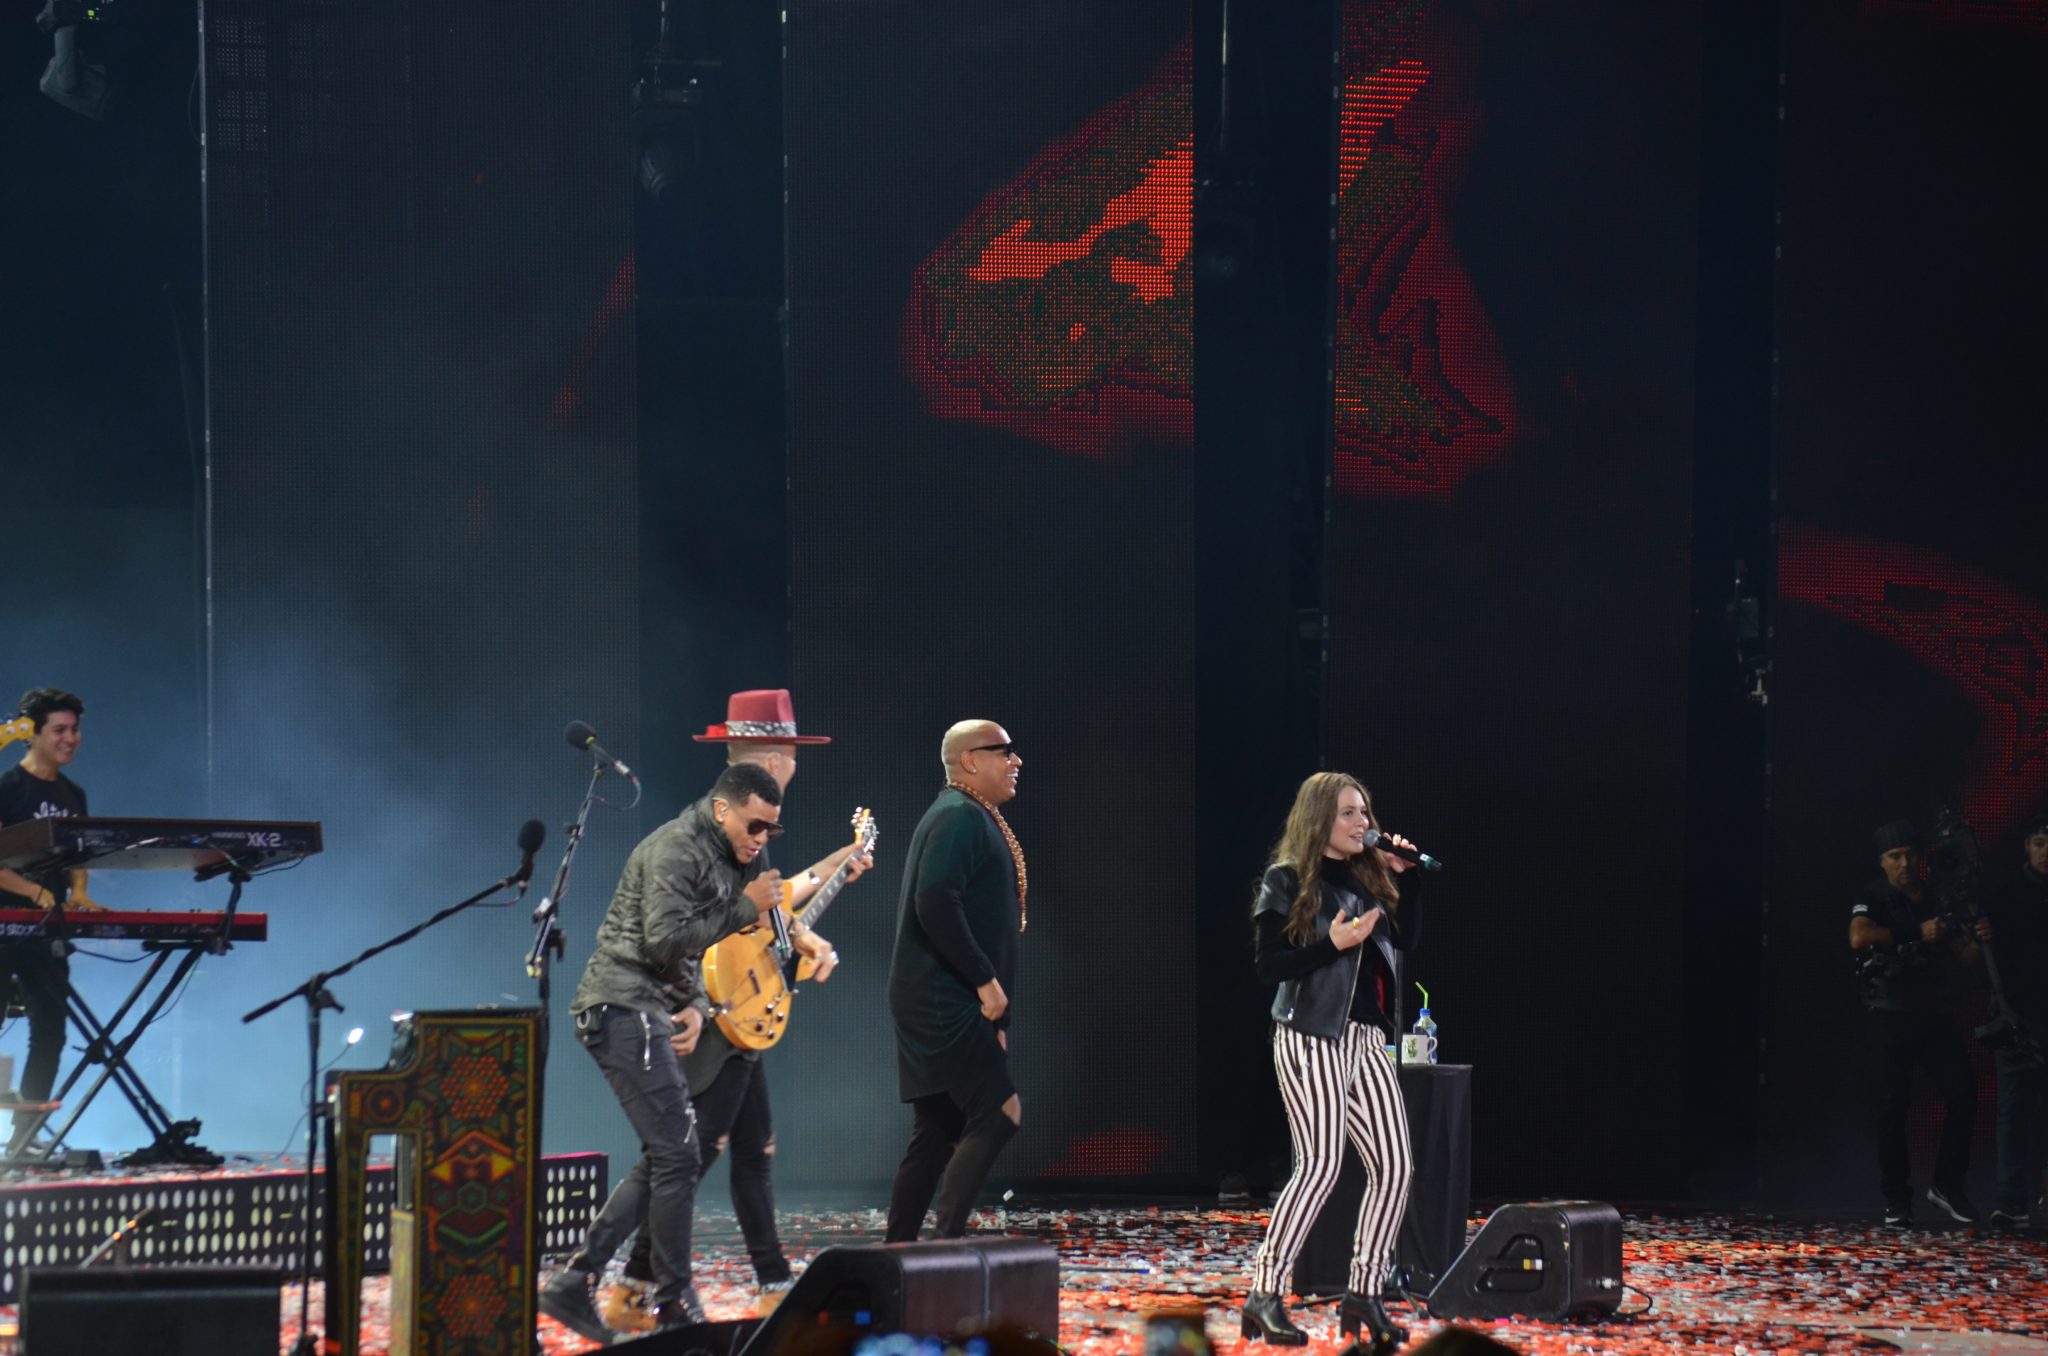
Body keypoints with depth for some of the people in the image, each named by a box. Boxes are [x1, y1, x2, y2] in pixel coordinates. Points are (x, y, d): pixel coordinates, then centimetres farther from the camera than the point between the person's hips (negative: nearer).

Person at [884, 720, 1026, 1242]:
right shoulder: (960, 817, -11)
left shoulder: (973, 818, 21)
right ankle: (947, 1244, -18)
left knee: (939, 1136, 10)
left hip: (938, 1005, 11)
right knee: (998, 1112, -15)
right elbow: (935, 903, -24)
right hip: (946, 1001, -11)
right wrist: (986, 980, -20)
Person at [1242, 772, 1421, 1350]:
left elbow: (1407, 939, 12)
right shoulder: (1286, 881, -4)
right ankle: (1264, 1297, -10)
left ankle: (1362, 1295, 10)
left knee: (1394, 1166, 1)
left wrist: (1403, 878, 2)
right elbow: (1267, 967, -9)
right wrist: (1332, 943, -20)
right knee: (1321, 1165, -15)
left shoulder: (1369, 877, 15)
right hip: (1311, 1036, -7)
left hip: (1365, 1038, 7)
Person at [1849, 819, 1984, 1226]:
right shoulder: (1874, 898, -4)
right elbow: (1859, 937, -26)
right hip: (1891, 1019, -5)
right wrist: (1918, 935, -18)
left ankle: (1947, 1185, 6)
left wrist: (1977, 940, -3)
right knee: (1893, 1109, -4)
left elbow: (1960, 955, 21)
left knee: (1963, 1095, -6)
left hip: (1935, 1016, 5)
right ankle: (1896, 1199, 6)